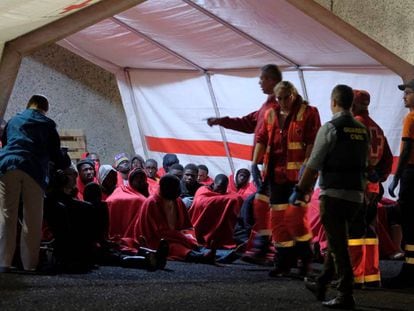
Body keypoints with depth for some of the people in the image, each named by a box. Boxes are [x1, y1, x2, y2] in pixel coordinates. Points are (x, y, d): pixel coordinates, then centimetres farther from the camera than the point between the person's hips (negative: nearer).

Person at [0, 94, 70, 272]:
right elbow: (55, 152, 18)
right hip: (34, 169, -2)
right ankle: (29, 264, -2)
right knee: (32, 220, 1)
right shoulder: (47, 124, 19)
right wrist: (64, 161, 39)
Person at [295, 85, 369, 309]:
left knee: (337, 245, -3)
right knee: (336, 241, 18)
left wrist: (299, 190, -3)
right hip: (356, 194, 7)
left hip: (333, 194, -7)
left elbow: (313, 165, -11)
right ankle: (321, 285, 30)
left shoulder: (330, 128, -10)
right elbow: (364, 165, 15)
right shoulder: (363, 131, 10)